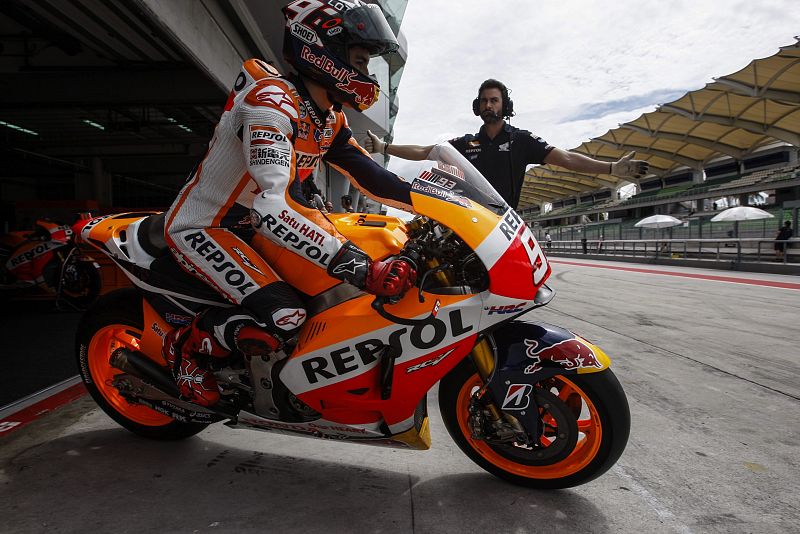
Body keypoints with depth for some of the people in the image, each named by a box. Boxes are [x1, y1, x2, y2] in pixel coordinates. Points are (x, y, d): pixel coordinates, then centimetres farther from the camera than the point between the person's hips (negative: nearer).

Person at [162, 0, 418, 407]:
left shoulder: (329, 118, 2)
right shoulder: (272, 99, -27)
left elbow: (369, 175, 3)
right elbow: (270, 207, -39)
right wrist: (361, 268, -48)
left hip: (251, 223, 9)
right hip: (201, 226, -9)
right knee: (283, 316, -28)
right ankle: (187, 344, -2)